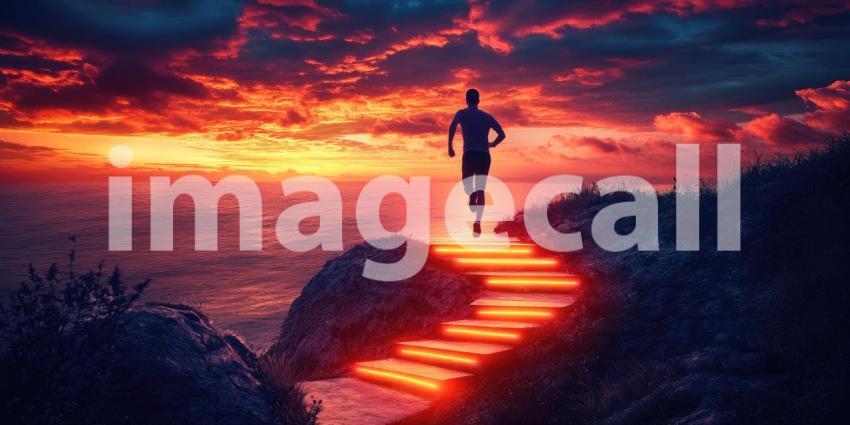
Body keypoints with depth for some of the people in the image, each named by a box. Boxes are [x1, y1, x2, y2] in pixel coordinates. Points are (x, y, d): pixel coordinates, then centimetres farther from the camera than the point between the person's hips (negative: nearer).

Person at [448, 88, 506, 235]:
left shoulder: (462, 113, 7)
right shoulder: (487, 116, 15)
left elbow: (452, 126, -13)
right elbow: (502, 134, 11)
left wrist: (450, 147, -5)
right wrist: (492, 144, 28)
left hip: (469, 154, -2)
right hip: (485, 155, 2)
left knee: (468, 186, 9)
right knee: (480, 190, 3)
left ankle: (472, 194, -29)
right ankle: (477, 222, -10)